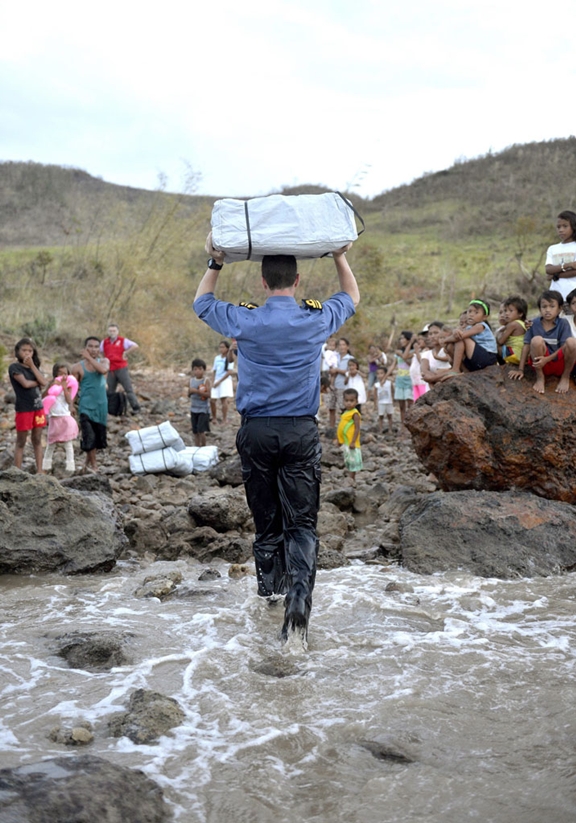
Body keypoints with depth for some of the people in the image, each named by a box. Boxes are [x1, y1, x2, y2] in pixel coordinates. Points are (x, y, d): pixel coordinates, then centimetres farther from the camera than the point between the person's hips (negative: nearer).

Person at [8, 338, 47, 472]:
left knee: (37, 440, 9)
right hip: (23, 409, -6)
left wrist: (32, 365, -6)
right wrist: (38, 382, -1)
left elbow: (44, 383, -4)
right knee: (21, 442, 0)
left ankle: (39, 471, 13)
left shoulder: (34, 367, 13)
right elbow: (25, 383, -18)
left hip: (38, 407, 6)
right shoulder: (14, 367, -5)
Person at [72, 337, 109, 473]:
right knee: (89, 437, -11)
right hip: (86, 407, -3)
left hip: (101, 406, 3)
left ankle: (87, 464, 29)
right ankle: (93, 465, 6)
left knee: (98, 438, 11)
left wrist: (89, 358, -18)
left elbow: (103, 370, -19)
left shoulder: (104, 361, 5)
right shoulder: (78, 367, -2)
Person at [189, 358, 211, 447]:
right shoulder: (192, 380, 6)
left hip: (203, 409, -5)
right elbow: (189, 394, 10)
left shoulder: (206, 380, -10)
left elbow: (208, 394, -17)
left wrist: (197, 391, -23)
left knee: (201, 430, -12)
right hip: (194, 409, 5)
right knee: (195, 431, 9)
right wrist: (190, 391, -12)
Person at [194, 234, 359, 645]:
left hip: (257, 431, 1)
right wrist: (340, 255, 25)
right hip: (301, 431, -1)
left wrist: (215, 263, 18)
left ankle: (270, 587, 33)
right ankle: (299, 601, -17)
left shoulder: (245, 321, -5)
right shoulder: (317, 320, -3)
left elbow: (202, 303, 16)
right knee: (302, 522, -1)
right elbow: (351, 297, 20)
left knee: (266, 517, 15)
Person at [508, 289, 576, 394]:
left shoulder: (563, 323, -5)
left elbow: (564, 347, -10)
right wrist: (520, 369, -5)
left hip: (560, 365, 0)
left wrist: (547, 359, -24)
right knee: (536, 340, -29)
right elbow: (526, 345, -1)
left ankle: (565, 377, -7)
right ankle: (540, 377, -9)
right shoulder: (534, 323, -1)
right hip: (541, 366, 0)